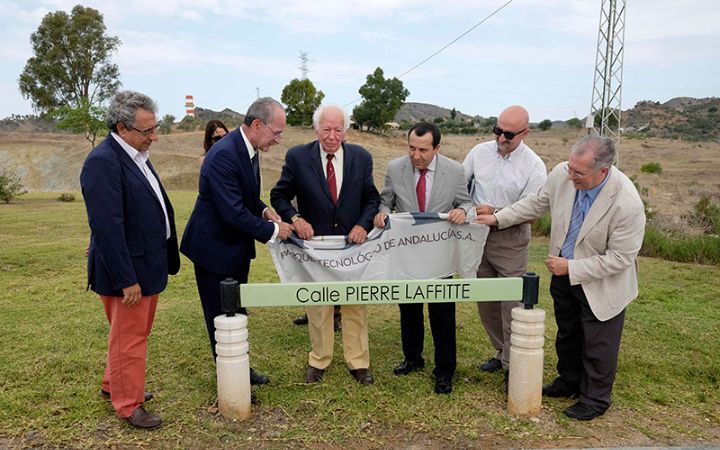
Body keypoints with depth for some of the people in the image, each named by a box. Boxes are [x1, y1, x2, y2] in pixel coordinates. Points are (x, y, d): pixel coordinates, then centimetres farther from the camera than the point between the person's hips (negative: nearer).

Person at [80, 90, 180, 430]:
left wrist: (164, 260, 15)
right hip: (127, 271, -9)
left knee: (137, 333, 23)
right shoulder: (103, 162, -22)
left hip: (147, 265, 9)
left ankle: (114, 385, 42)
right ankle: (128, 403, 25)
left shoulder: (136, 155, 7)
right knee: (129, 338, 7)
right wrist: (127, 280, -23)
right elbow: (108, 227, -25)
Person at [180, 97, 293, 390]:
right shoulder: (224, 155, -28)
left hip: (237, 245, 9)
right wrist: (272, 230, -20)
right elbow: (233, 212, -31)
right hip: (214, 247, -9)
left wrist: (264, 211, -2)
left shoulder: (247, 148, 2)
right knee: (221, 317, 7)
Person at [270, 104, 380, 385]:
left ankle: (358, 362, 26)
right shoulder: (297, 157, -7)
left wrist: (363, 224, -12)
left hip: (353, 242, 1)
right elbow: (279, 196, 1)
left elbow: (372, 198, 5)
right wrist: (295, 218, -16)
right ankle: (318, 361, 29)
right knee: (317, 307, 12)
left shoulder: (361, 157, -2)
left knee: (355, 306, 11)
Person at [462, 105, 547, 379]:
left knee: (512, 303, -4)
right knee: (485, 300, 14)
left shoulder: (534, 167, -11)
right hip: (478, 236, 5)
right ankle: (500, 352, 32)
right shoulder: (479, 152, 1)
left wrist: (496, 213, -22)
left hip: (510, 240, -5)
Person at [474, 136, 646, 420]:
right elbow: (537, 203, 1)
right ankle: (569, 381, 48)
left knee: (597, 345, 12)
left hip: (601, 282, -5)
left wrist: (571, 268, -23)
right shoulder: (562, 175, -19)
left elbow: (620, 257, -25)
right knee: (567, 334, 24)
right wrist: (498, 218, -2)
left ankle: (595, 399, 36)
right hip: (565, 273, 6)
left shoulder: (628, 204, -33)